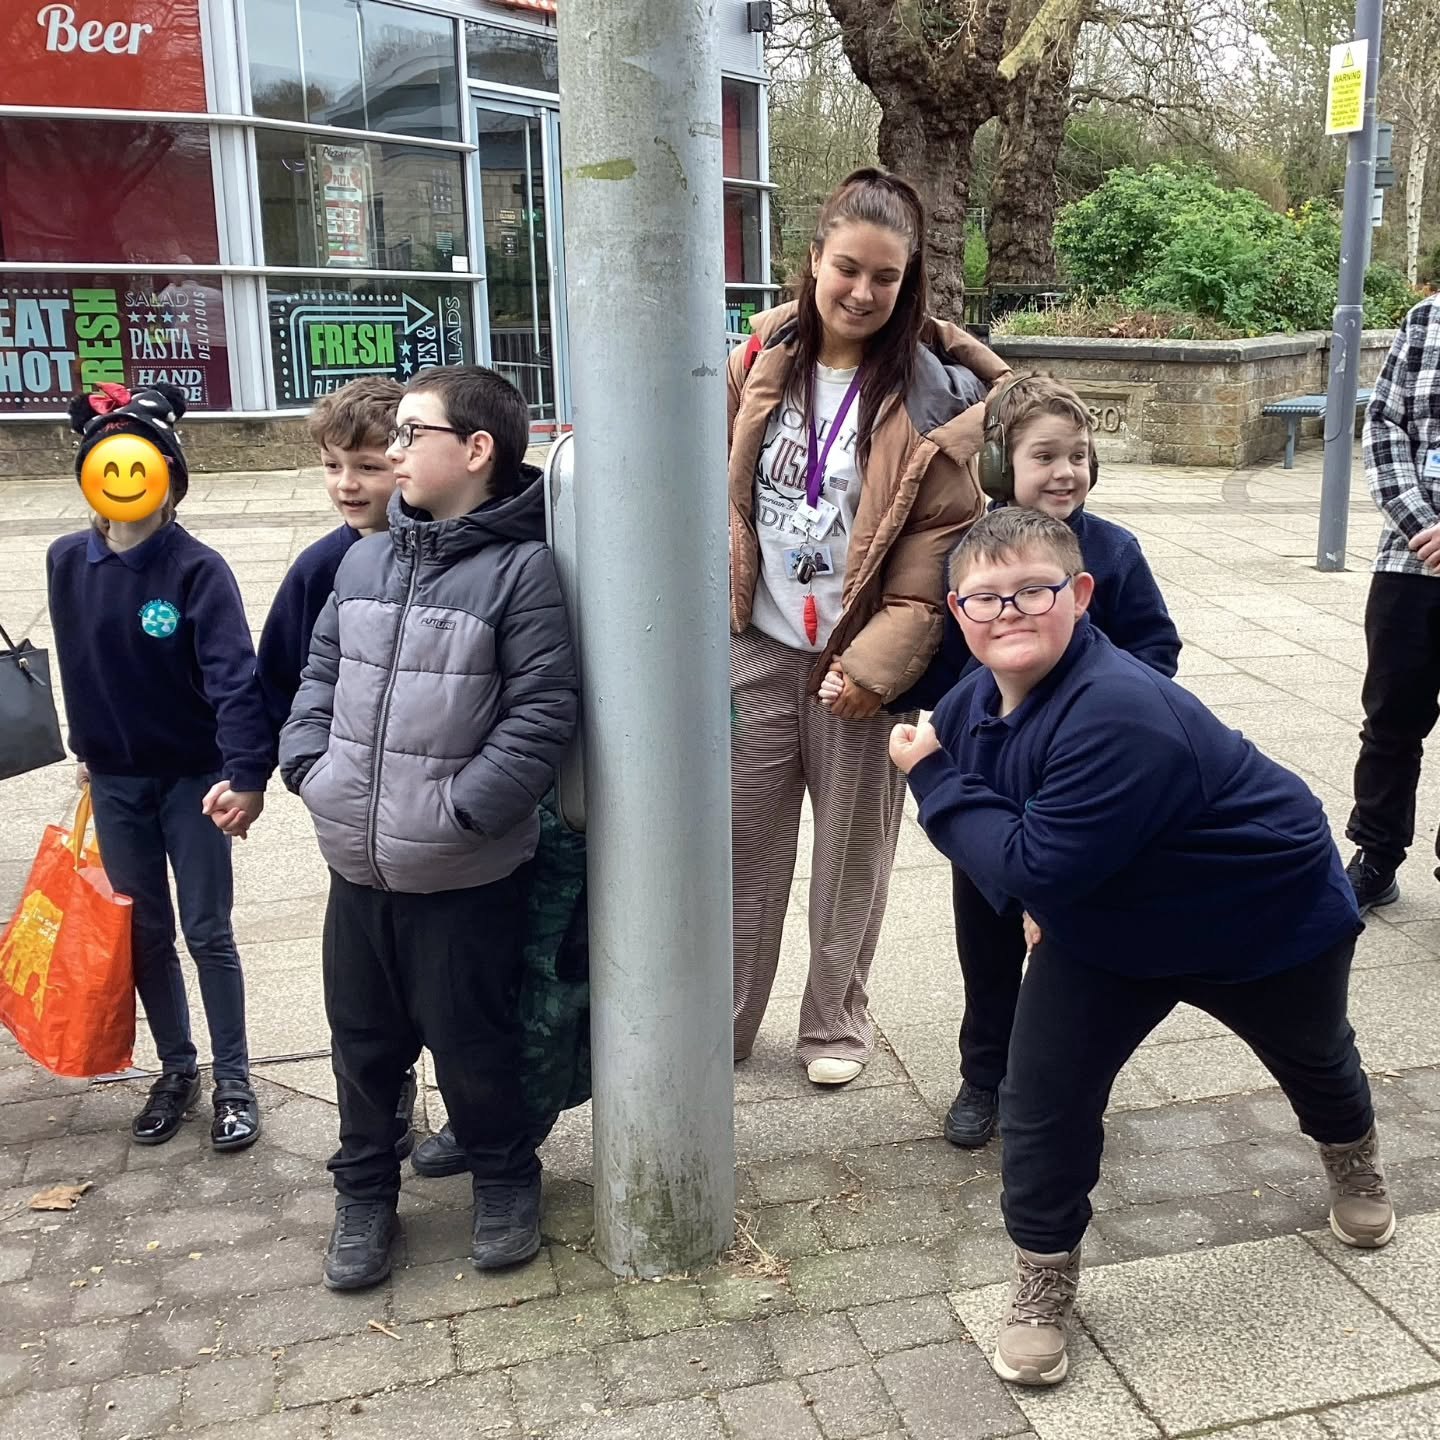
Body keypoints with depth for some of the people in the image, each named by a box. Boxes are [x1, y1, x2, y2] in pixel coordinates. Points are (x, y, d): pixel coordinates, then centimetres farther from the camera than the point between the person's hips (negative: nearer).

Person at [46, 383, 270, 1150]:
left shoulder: (196, 569, -16)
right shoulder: (67, 563, -1)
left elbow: (234, 675, -25)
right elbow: (76, 665, 11)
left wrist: (245, 774, -36)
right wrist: (87, 749, 17)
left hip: (193, 777, -4)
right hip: (115, 782, 4)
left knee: (207, 934, 4)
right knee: (144, 935, 13)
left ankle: (232, 1080, 19)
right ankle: (177, 1070, 30)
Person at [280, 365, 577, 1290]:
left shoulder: (520, 568, -14)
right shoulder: (365, 561, 7)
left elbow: (544, 712, -18)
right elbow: (321, 675, 14)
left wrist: (461, 808, -20)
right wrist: (312, 768, 0)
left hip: (465, 875, -6)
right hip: (357, 866, 6)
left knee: (471, 1042, 11)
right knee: (363, 1039, 19)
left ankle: (506, 1177, 36)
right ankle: (365, 1192, 39)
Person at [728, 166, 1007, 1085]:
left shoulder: (933, 389, -10)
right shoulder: (765, 359, 2)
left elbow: (940, 547, -12)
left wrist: (875, 663, -16)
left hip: (860, 661, -3)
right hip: (756, 646, 3)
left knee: (852, 852, 11)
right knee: (742, 840, 10)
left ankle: (836, 1021, 31)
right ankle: (724, 1019, 27)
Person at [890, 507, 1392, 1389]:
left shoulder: (1119, 713, -42)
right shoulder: (972, 706, -16)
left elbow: (1038, 864, -41)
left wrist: (934, 780, -32)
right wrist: (1034, 904, -6)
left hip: (1270, 914, -4)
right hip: (1106, 931, 5)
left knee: (1314, 1061, 27)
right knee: (1043, 1095, -8)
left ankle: (1355, 1158, 61)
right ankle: (1044, 1282, 15)